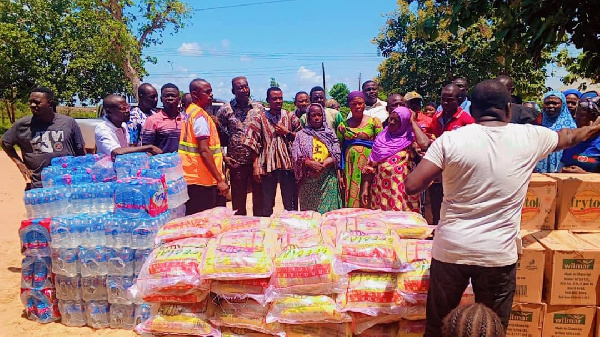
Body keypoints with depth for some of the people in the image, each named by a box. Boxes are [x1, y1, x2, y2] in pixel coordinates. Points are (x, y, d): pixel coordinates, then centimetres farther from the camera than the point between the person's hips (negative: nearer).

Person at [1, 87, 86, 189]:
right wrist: (20, 164, 4)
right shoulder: (22, 124, -1)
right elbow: (5, 143, 16)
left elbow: (81, 152, 6)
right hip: (36, 187, 1)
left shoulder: (69, 123, -2)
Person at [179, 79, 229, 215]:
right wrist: (220, 180, -20)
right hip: (202, 179, -10)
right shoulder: (200, 115, -15)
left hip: (192, 177, 10)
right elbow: (204, 151, -21)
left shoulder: (190, 112, 14)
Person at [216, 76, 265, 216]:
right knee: (238, 198, 9)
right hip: (236, 161, -1)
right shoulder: (225, 109, 1)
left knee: (259, 195, 8)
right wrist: (223, 156, -2)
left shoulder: (259, 107, 5)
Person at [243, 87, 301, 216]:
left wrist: (287, 133, -5)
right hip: (268, 165, 0)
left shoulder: (290, 116, 8)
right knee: (267, 203, 9)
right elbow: (253, 144, -1)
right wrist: (255, 166, -7)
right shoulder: (259, 118, 3)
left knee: (290, 203, 5)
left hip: (287, 163, 1)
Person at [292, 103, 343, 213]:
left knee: (329, 209, -1)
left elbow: (336, 155, 2)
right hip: (308, 179, 0)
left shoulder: (330, 134, 11)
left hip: (328, 178, 0)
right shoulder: (301, 134, 9)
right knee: (309, 209, 3)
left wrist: (323, 165, -14)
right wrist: (310, 163, -17)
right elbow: (295, 155, -2)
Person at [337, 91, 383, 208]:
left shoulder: (374, 122, 4)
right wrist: (339, 174, 4)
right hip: (350, 165, 2)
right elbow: (338, 151, 9)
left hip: (368, 163, -1)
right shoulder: (343, 125, 9)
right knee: (351, 195, 3)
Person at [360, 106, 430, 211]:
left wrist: (413, 122, -8)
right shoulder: (381, 138, 10)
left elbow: (424, 144, -22)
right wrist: (365, 189, 1)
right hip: (380, 190, 3)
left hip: (402, 190, -2)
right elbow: (370, 167, 9)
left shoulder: (410, 138, 2)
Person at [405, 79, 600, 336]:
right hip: (499, 254, 1)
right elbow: (568, 137, 21)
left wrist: (436, 172, 9)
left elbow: (412, 186, -12)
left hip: (450, 249, -1)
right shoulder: (530, 137, -1)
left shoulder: (450, 139, -9)